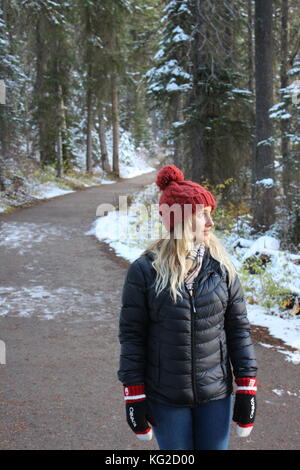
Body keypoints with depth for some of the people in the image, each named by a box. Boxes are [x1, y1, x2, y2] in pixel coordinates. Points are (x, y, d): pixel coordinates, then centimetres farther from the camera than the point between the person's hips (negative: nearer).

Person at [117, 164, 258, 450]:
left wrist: (246, 389, 1)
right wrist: (134, 396, -4)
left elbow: (238, 328, 3)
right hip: (166, 398, -2)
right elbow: (131, 336, -5)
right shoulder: (145, 271, -10)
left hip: (216, 395, 2)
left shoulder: (221, 266, -3)